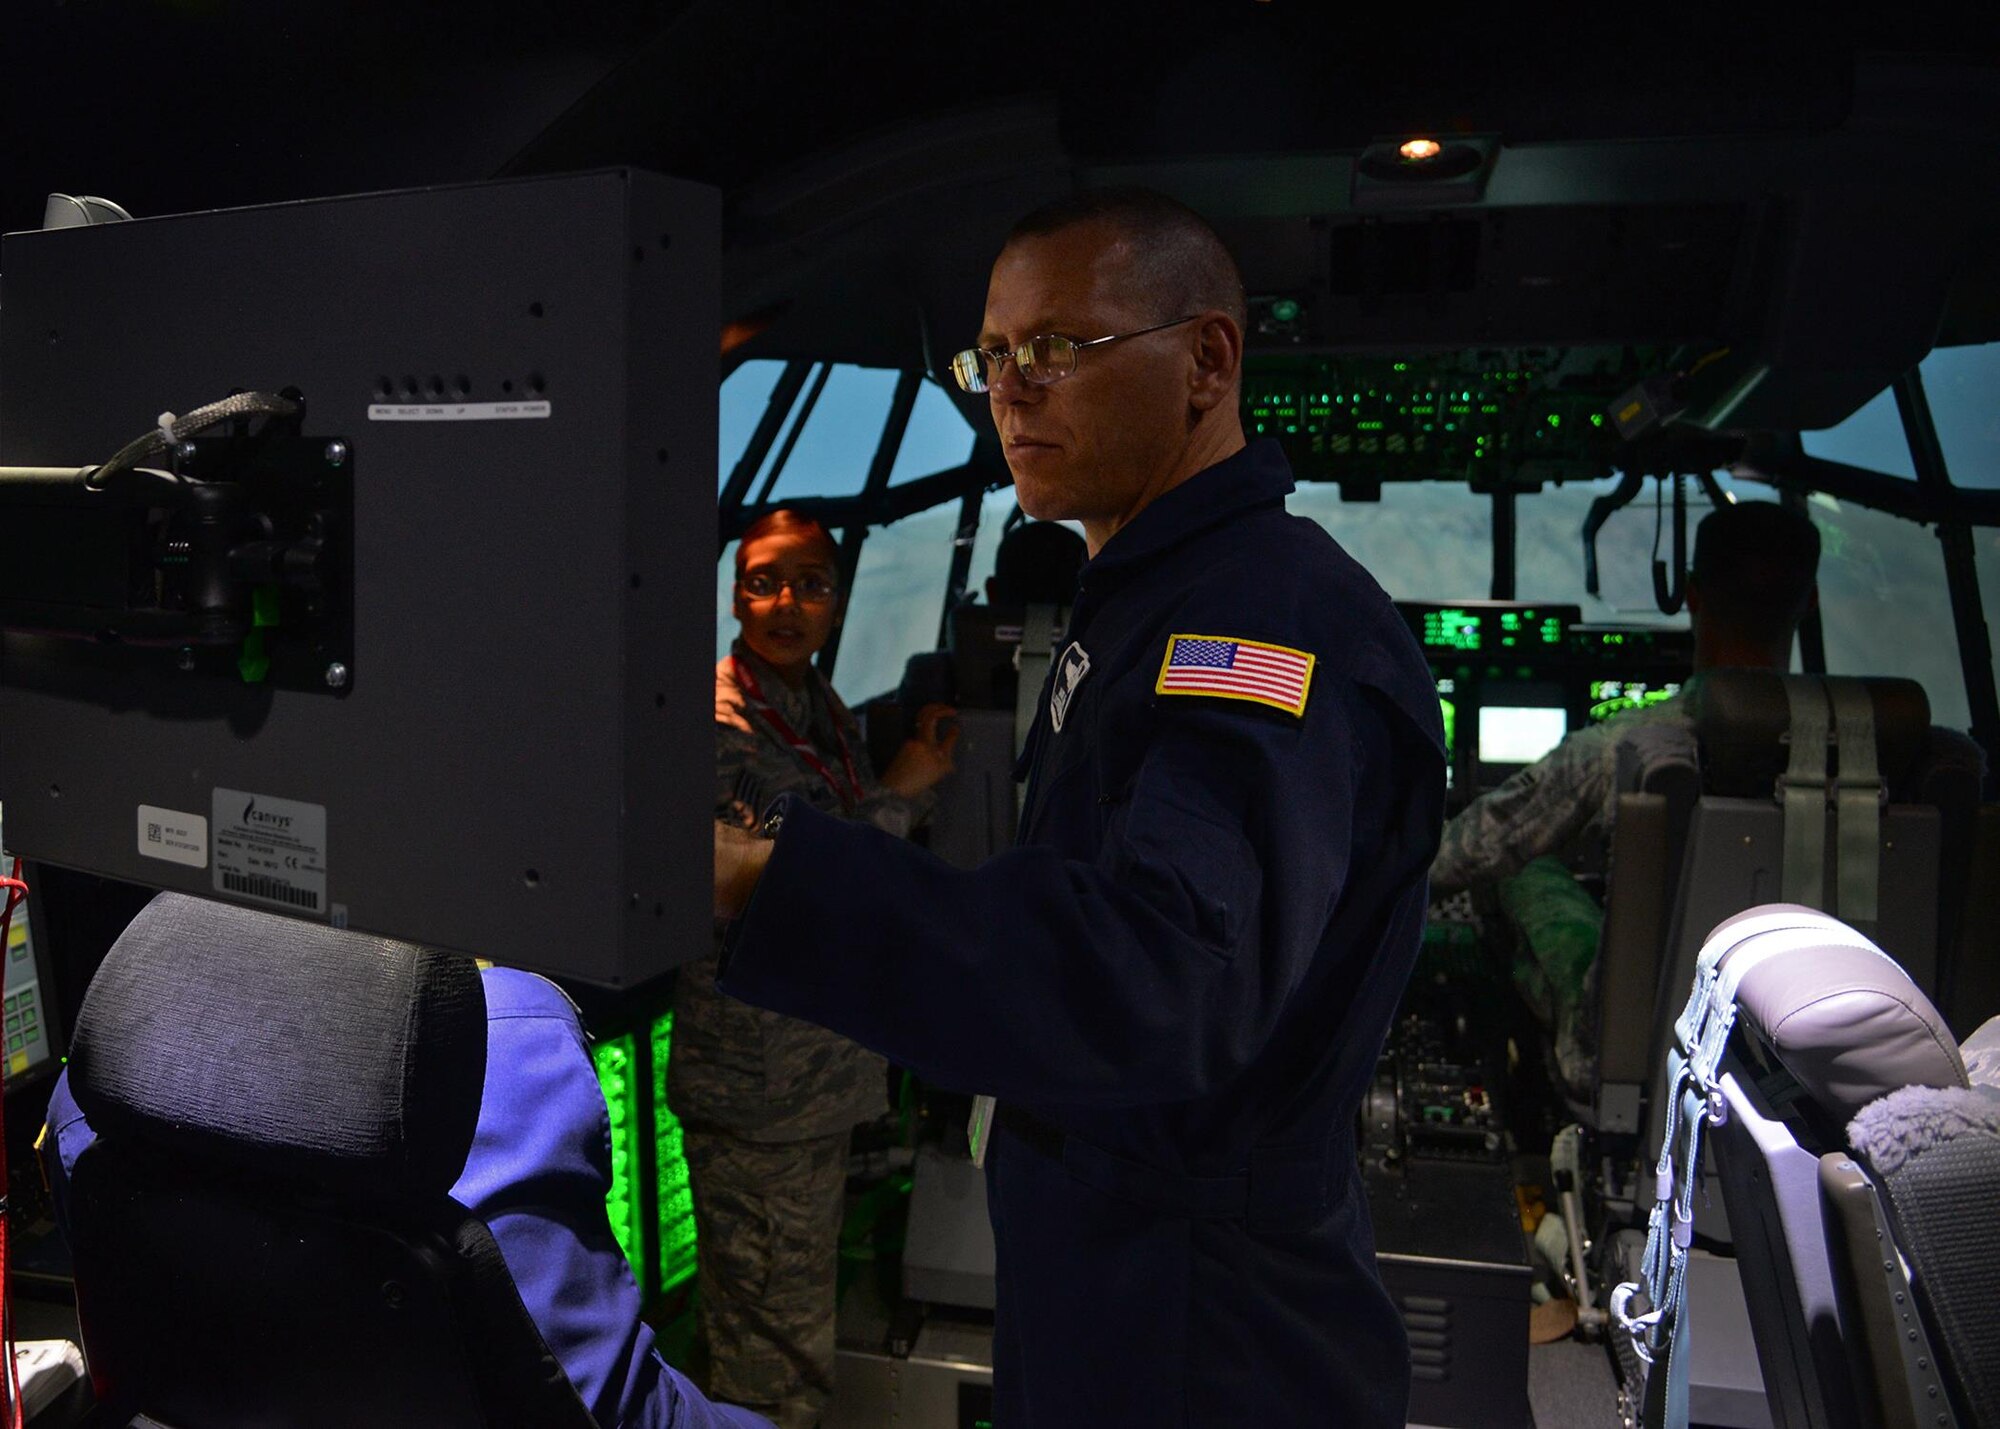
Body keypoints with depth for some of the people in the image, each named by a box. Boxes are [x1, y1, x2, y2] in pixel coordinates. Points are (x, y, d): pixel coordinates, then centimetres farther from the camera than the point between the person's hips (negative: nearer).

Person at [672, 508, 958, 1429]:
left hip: (826, 1065, 8)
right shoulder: (716, 716, -18)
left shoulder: (823, 707, 7)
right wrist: (897, 792, -16)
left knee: (801, 1290, 24)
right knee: (776, 1328, 5)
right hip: (751, 1069, -8)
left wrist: (917, 780, 2)